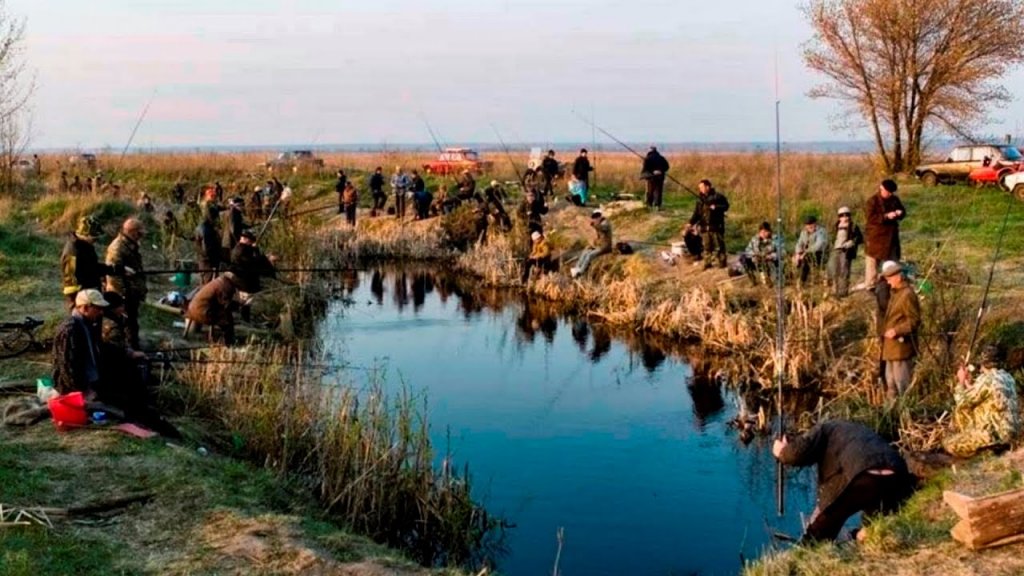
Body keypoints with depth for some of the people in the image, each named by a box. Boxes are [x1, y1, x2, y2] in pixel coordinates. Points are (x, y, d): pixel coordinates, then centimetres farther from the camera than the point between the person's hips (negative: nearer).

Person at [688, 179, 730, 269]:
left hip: (716, 226, -5)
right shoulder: (700, 199, 11)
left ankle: (721, 262, 7)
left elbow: (726, 206, -6)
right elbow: (696, 213, 11)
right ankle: (707, 263, 17)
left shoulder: (717, 196, -5)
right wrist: (691, 222, 0)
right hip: (704, 227, 5)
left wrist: (716, 207, -20)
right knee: (707, 246, 10)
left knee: (718, 245, -1)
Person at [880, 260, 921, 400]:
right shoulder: (894, 293, 13)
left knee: (902, 381, -4)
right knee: (891, 380, 19)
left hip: (901, 345, -11)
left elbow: (914, 320, -19)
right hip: (891, 346, 11)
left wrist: (896, 331, -23)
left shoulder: (907, 295, -18)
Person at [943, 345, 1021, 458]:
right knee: (960, 411, 20)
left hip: (996, 435, -9)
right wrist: (967, 382, 19)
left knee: (948, 444, -1)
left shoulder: (986, 379, -20)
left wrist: (961, 382, 5)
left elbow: (962, 402, -9)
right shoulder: (1007, 377, 7)